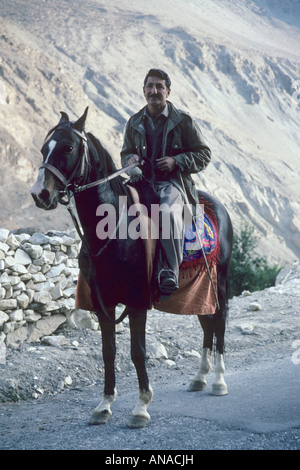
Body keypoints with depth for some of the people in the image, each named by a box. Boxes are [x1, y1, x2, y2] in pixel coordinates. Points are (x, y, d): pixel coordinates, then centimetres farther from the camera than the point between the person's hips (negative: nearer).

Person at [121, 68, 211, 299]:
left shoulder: (184, 121, 4)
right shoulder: (134, 123, 16)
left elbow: (204, 155, 6)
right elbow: (126, 152, 29)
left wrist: (176, 161, -10)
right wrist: (130, 159, 4)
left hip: (174, 182, -4)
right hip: (144, 182, 4)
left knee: (168, 211, -38)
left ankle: (171, 272, -33)